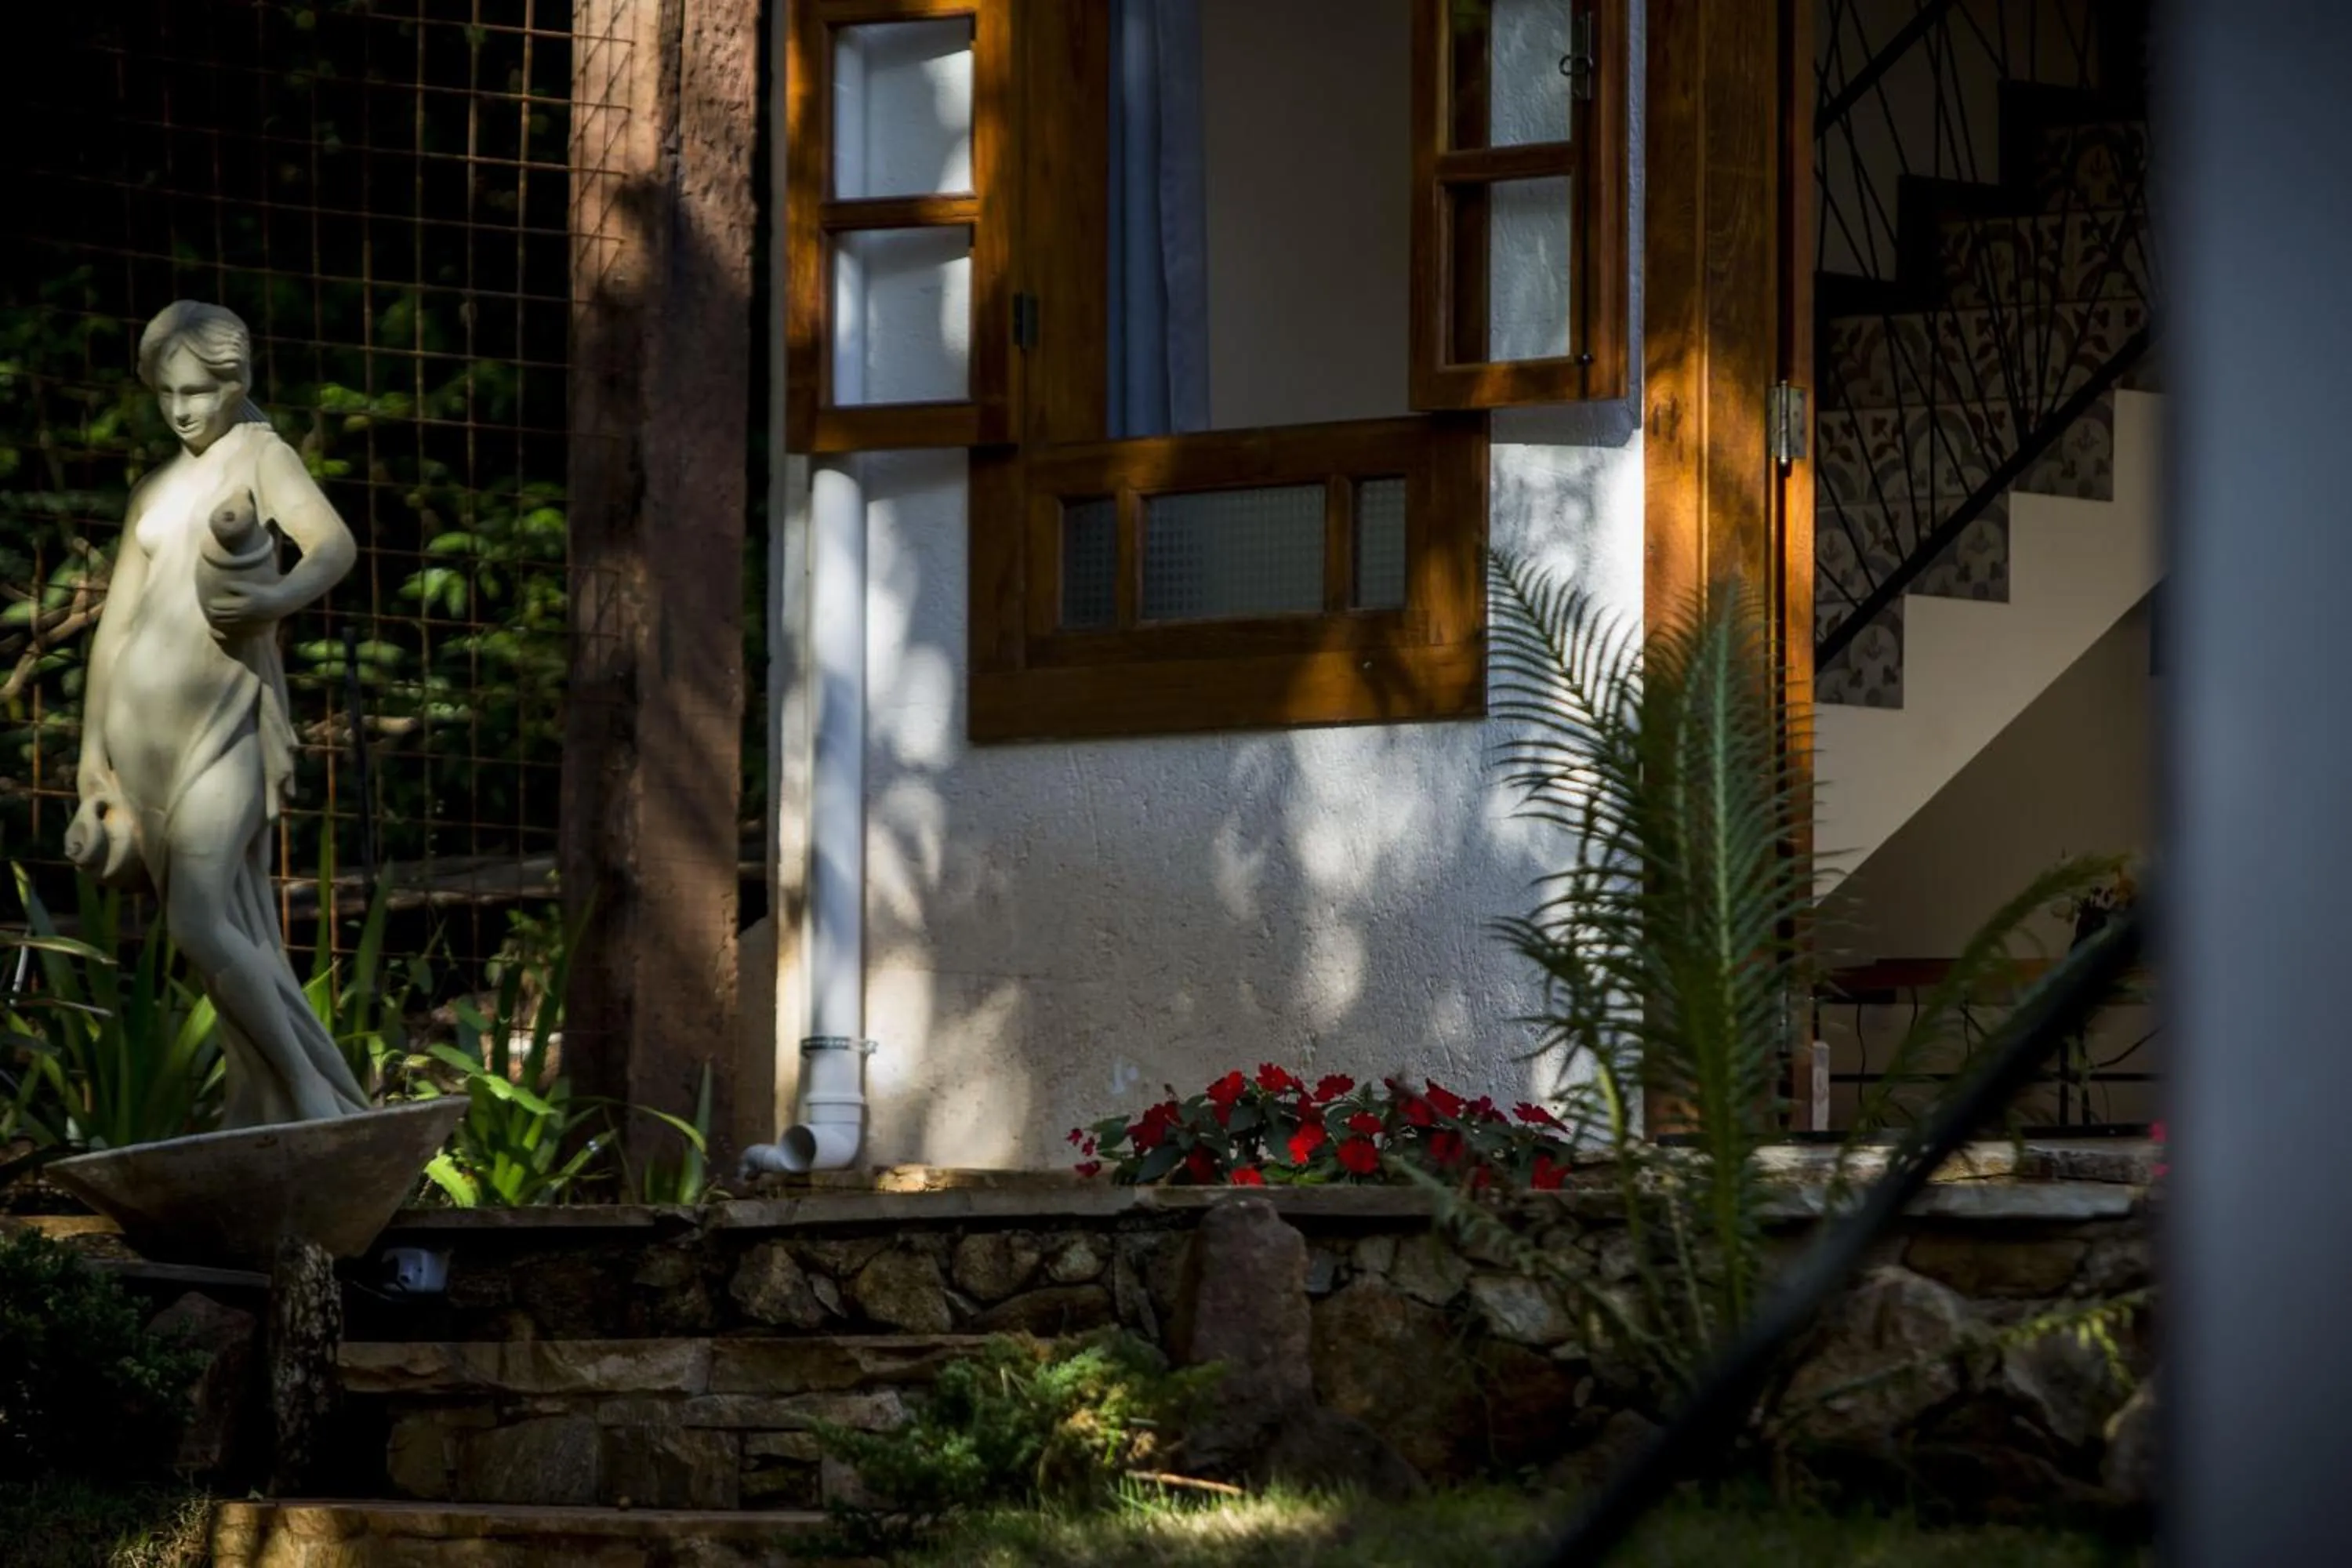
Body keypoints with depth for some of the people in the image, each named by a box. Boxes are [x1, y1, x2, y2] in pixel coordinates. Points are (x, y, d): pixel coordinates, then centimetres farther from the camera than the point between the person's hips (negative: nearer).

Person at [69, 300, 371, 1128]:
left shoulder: (262, 456, -1)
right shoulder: (154, 492, 17)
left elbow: (335, 544, -19)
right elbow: (116, 619, 18)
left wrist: (277, 599, -39)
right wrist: (92, 745, 12)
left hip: (226, 714, -6)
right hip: (146, 718, 6)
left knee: (203, 924, -18)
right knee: (235, 933, 6)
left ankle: (314, 1100, -11)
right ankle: (264, 1113, 8)